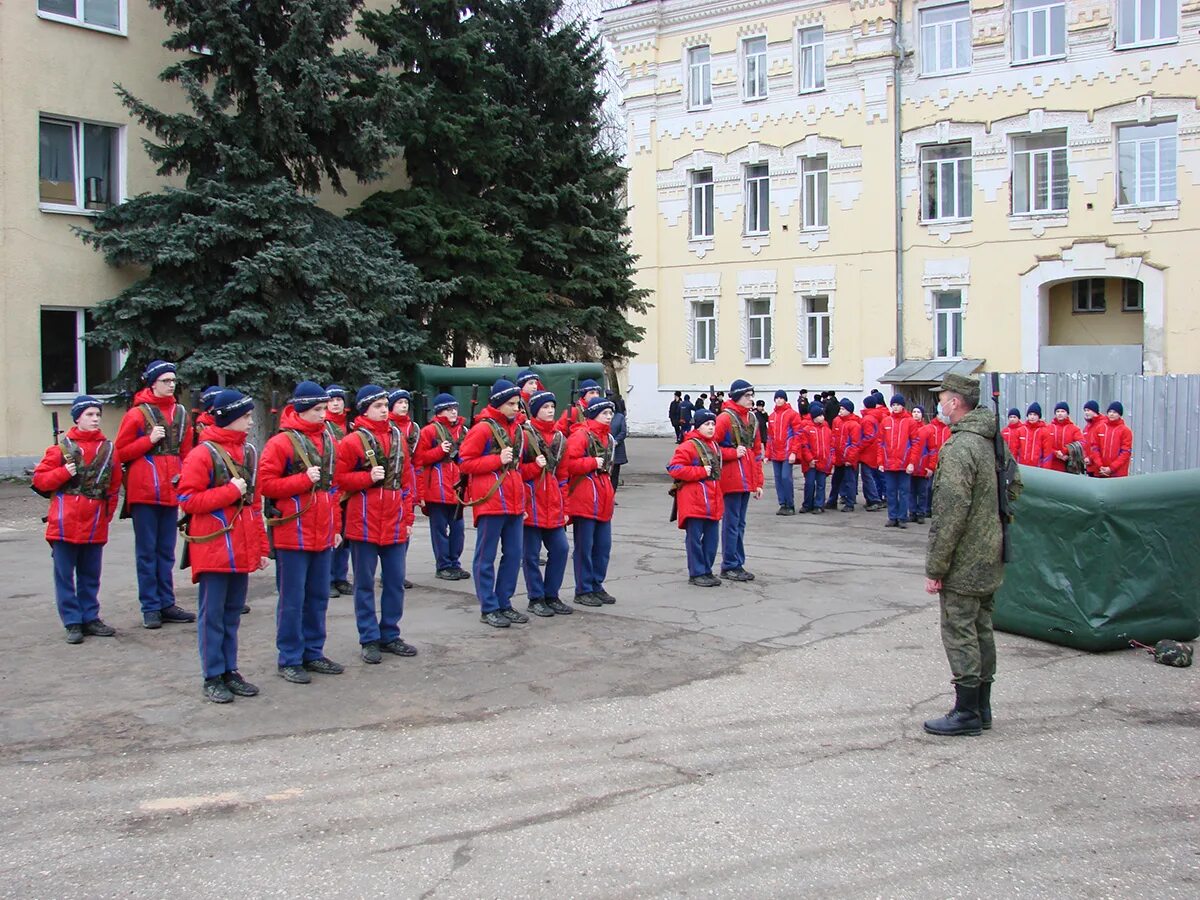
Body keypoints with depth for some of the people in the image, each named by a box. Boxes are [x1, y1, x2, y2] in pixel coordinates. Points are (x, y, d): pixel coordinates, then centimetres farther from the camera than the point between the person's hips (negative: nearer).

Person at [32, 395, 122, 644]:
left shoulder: (108, 449, 7)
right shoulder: (62, 448, -1)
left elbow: (114, 486, 12)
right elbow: (40, 480, -1)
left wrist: (108, 513, 6)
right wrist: (64, 472, -15)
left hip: (95, 525, 3)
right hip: (65, 524, -3)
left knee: (91, 575, 11)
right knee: (65, 575, 0)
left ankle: (90, 619, 21)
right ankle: (73, 623, 6)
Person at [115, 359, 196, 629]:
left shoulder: (180, 413, 10)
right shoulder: (137, 414, -4)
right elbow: (120, 452, -3)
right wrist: (149, 440, -14)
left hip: (171, 492, 5)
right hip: (144, 493, -5)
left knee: (167, 551, 10)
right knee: (147, 551, 1)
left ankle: (166, 604, 17)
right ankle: (150, 608, 6)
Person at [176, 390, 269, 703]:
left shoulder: (248, 452, 12)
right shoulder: (203, 454, -9)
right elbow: (188, 500, -13)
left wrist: (261, 546, 14)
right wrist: (230, 492, -17)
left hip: (242, 549, 6)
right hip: (214, 548, -6)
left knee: (233, 612, 12)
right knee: (213, 613, 0)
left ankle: (230, 671, 21)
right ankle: (212, 677, 8)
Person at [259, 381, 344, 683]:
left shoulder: (328, 440, 11)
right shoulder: (281, 442, -10)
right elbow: (266, 484, -13)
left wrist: (336, 527, 16)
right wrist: (304, 480, -19)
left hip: (322, 534, 7)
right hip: (292, 534, -7)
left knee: (318, 596, 13)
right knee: (292, 599, 0)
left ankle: (313, 653, 24)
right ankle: (289, 660, 10)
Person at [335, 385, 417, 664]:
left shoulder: (398, 437, 8)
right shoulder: (352, 441, -6)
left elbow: (407, 478, 12)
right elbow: (339, 479, -5)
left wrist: (408, 516, 8)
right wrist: (368, 477, -19)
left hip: (395, 523, 5)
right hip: (364, 523, -5)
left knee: (395, 581, 9)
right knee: (365, 583, 4)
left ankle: (390, 635, 21)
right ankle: (369, 640, 12)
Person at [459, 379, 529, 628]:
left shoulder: (517, 429, 13)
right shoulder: (483, 428, -9)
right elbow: (465, 462, -10)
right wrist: (498, 460, -18)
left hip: (514, 502, 8)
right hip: (490, 501, -8)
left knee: (514, 554, 9)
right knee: (486, 556, 1)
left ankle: (504, 603, 20)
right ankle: (488, 608, 7)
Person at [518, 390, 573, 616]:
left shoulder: (559, 437, 12)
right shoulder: (525, 434, -6)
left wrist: (564, 508, 14)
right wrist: (535, 466, -21)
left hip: (553, 506, 6)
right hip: (531, 503, -6)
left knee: (560, 548, 4)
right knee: (531, 553, 1)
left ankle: (551, 595, 17)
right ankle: (536, 599, 12)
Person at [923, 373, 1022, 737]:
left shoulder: (958, 447, -20)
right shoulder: (992, 440, 9)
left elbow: (951, 513, -23)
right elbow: (1015, 485, 19)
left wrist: (934, 568, -18)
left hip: (963, 562, -9)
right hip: (990, 557, 9)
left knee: (960, 633, -1)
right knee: (981, 630, 15)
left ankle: (967, 713, 5)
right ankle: (981, 709, 24)